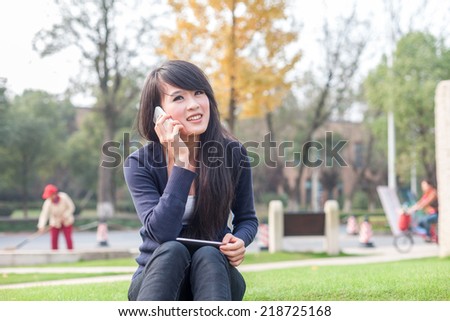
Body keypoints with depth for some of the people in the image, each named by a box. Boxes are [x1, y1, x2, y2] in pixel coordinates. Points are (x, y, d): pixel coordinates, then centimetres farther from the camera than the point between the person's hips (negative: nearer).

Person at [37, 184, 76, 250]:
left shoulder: (64, 197, -25)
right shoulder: (48, 203, -26)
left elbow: (71, 207, -14)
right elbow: (44, 214, -34)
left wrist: (65, 216, -26)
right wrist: (42, 226, -47)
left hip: (66, 221, 0)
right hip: (55, 223, 0)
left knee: (68, 238, -3)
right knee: (53, 239, -3)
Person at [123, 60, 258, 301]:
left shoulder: (233, 154, -5)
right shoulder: (140, 164, -10)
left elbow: (247, 218, 9)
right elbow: (161, 233, -24)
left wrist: (239, 240, -15)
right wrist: (181, 162, -26)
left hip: (214, 276, 1)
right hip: (157, 280, -1)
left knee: (207, 255, -33)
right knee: (172, 250, -34)